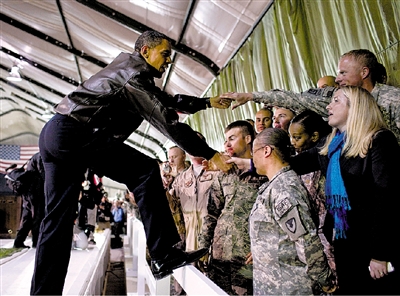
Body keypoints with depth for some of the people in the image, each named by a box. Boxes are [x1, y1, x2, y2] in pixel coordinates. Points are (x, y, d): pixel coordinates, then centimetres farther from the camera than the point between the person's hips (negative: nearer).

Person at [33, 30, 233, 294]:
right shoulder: (134, 72, -9)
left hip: (55, 134, 11)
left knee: (58, 217, 9)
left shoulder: (136, 74, 22)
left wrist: (208, 102, 28)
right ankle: (163, 256, -11)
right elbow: (166, 120, -15)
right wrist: (210, 155, -13)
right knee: (145, 172, -10)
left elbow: (169, 101, 31)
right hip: (76, 134, -11)